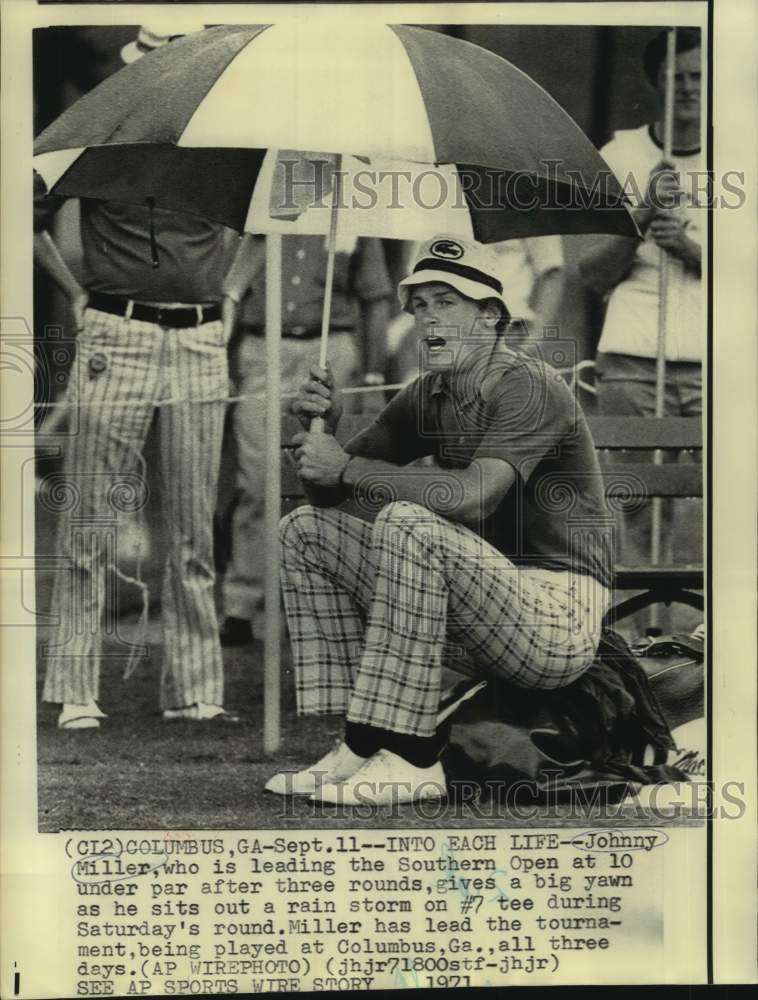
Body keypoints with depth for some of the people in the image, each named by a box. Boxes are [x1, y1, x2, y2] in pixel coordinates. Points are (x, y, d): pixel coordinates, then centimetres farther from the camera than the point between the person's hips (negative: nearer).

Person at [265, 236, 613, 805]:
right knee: (306, 529, 5)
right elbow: (328, 493, 12)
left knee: (405, 524, -31)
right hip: (482, 619, 9)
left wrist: (347, 467, -20)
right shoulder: (427, 396, 12)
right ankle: (361, 746, -3)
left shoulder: (528, 388, -12)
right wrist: (324, 429, -9)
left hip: (560, 625, -8)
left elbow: (471, 496, -30)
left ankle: (410, 761, -25)